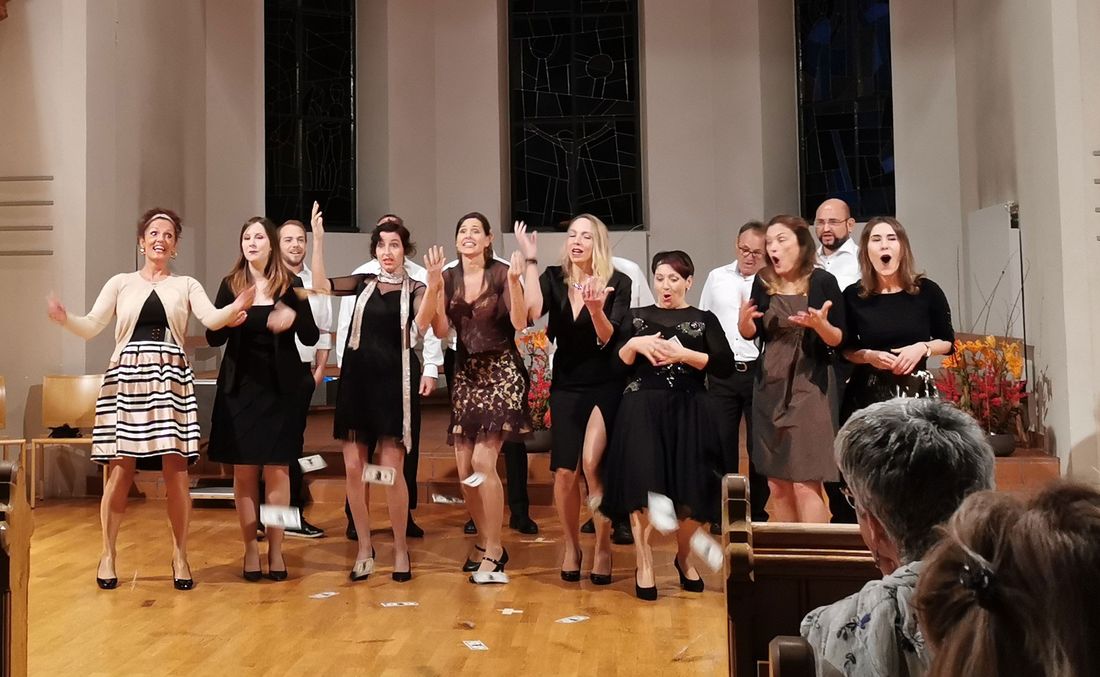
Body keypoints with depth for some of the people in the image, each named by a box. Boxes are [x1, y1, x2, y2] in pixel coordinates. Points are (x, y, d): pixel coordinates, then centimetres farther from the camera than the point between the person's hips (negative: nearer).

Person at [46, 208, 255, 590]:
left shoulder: (186, 285, 11)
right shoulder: (120, 283, 12)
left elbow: (212, 320, -6)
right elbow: (90, 327, 3)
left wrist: (235, 308, -28)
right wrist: (64, 319, -19)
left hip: (171, 378, 0)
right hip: (126, 378, 0)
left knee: (176, 469, -3)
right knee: (120, 469, -1)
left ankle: (180, 556, 8)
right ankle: (108, 554, 14)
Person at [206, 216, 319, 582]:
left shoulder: (290, 284, 0)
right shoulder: (231, 284, 4)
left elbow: (311, 337, -1)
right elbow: (213, 337, 1)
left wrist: (294, 317, -21)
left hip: (280, 387, -1)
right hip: (240, 387, 1)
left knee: (277, 470, 3)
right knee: (244, 470, 4)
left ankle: (275, 549, 12)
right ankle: (250, 548, 15)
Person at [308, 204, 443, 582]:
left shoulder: (415, 288, 1)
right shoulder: (363, 284, 11)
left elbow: (422, 325, -18)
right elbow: (320, 284, 0)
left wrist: (434, 285, -31)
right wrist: (318, 238, -5)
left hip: (394, 382, -4)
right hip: (357, 380, 4)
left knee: (390, 469, -6)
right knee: (353, 468, 2)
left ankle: (400, 549, 10)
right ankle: (364, 547, 17)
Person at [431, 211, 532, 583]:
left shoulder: (502, 273, -6)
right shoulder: (449, 277, 7)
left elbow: (520, 322, -15)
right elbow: (441, 330, -1)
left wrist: (514, 281, -26)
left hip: (500, 371, -5)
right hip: (465, 372, 5)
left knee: (483, 462, -15)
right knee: (464, 469, 3)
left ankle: (492, 552, -2)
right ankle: (487, 543, 22)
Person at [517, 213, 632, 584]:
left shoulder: (618, 282, -6)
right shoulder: (554, 278, 2)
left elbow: (609, 339, -13)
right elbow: (532, 310, -18)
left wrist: (596, 309, -31)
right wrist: (530, 259, -17)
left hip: (605, 386, -3)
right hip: (566, 386, 3)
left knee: (592, 463, -17)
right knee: (564, 471, -1)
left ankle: (603, 547, 2)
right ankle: (571, 546, 21)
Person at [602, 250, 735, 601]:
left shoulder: (704, 320, 9)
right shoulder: (637, 317, 13)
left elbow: (726, 367, -5)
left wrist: (684, 354, -14)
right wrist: (634, 344, -13)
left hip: (688, 413, 0)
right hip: (642, 411, 1)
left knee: (690, 493, -4)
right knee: (642, 489, -11)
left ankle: (683, 558, 23)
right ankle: (644, 565, 4)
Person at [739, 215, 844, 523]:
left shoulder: (822, 281, -8)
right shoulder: (763, 282, 3)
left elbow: (839, 339, -4)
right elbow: (752, 334, 13)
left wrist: (820, 324, -24)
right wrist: (744, 321, -8)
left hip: (810, 385, -5)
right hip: (770, 385, 5)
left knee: (805, 483, -8)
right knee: (776, 484, 10)